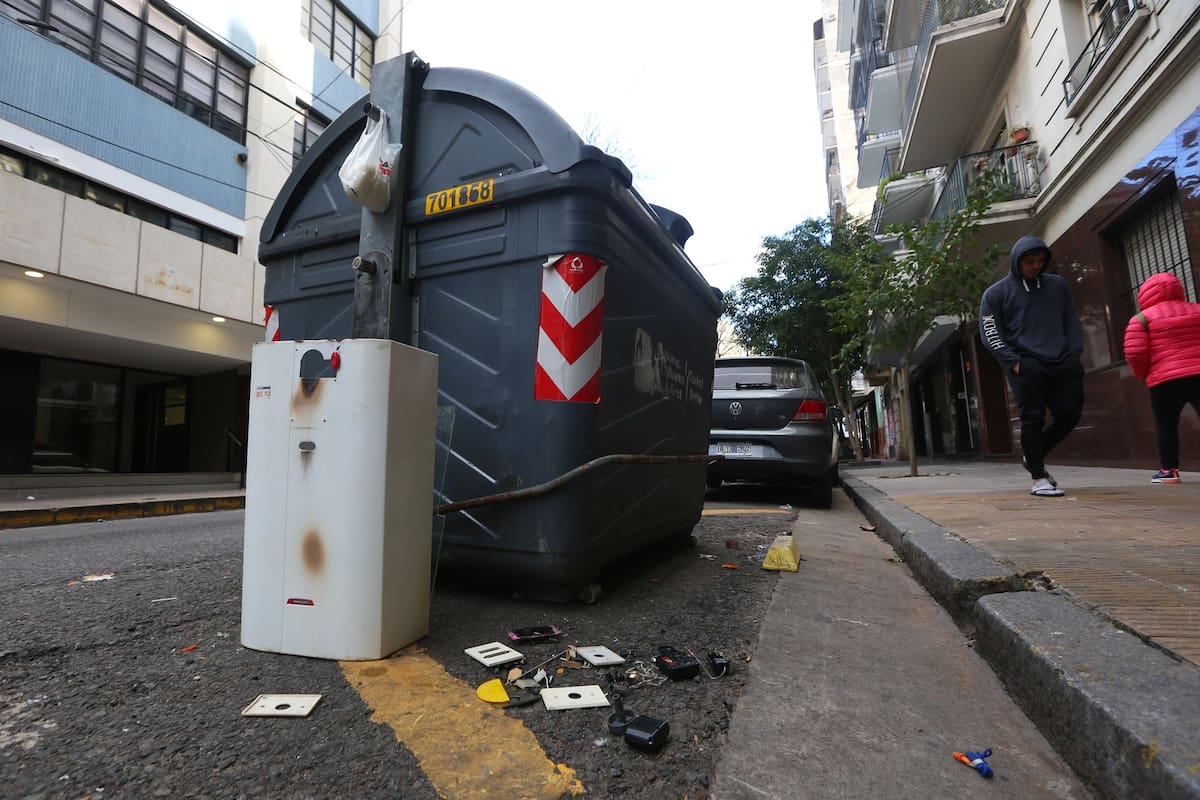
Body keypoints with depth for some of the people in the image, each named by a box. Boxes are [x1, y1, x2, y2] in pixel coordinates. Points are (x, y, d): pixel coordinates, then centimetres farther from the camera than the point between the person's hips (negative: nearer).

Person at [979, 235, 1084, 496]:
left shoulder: (1058, 285, 18)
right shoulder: (997, 292, 4)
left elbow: (1072, 321, 21)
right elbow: (989, 333, -1)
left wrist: (1075, 353, 6)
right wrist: (1013, 361, -11)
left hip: (1063, 364, 5)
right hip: (1026, 365, -5)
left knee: (1069, 414, 1)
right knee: (1033, 419, -6)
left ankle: (1034, 456, 23)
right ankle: (1038, 478, 2)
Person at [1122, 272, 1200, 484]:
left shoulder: (1142, 318, 0)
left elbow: (1135, 352, -9)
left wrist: (1143, 373, 9)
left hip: (1165, 379, -4)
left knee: (1166, 426, 5)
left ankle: (1169, 469, 8)